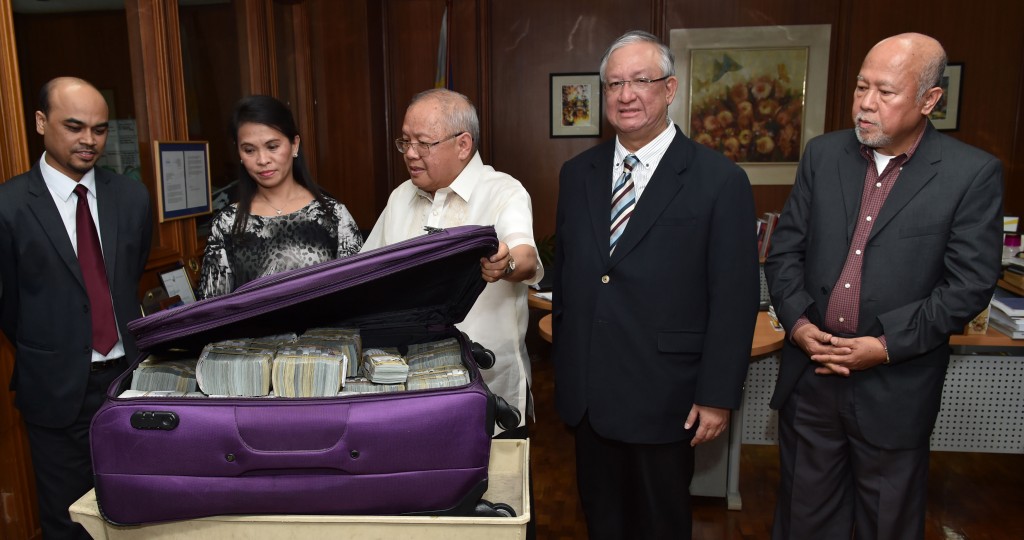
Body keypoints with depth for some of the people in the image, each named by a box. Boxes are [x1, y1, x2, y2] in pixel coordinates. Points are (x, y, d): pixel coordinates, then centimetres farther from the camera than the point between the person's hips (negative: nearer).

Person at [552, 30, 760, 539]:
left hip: (662, 397, -4)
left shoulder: (720, 180, -10)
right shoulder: (576, 174, 4)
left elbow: (734, 299, -10)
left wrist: (717, 396, -10)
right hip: (585, 395, 4)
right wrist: (563, 364, 12)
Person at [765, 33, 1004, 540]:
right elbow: (785, 247, 3)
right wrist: (796, 320, -9)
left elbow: (968, 284, -10)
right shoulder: (823, 154, 2)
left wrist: (887, 345, -16)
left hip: (896, 388, -2)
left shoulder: (973, 174, -8)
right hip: (810, 371, 3)